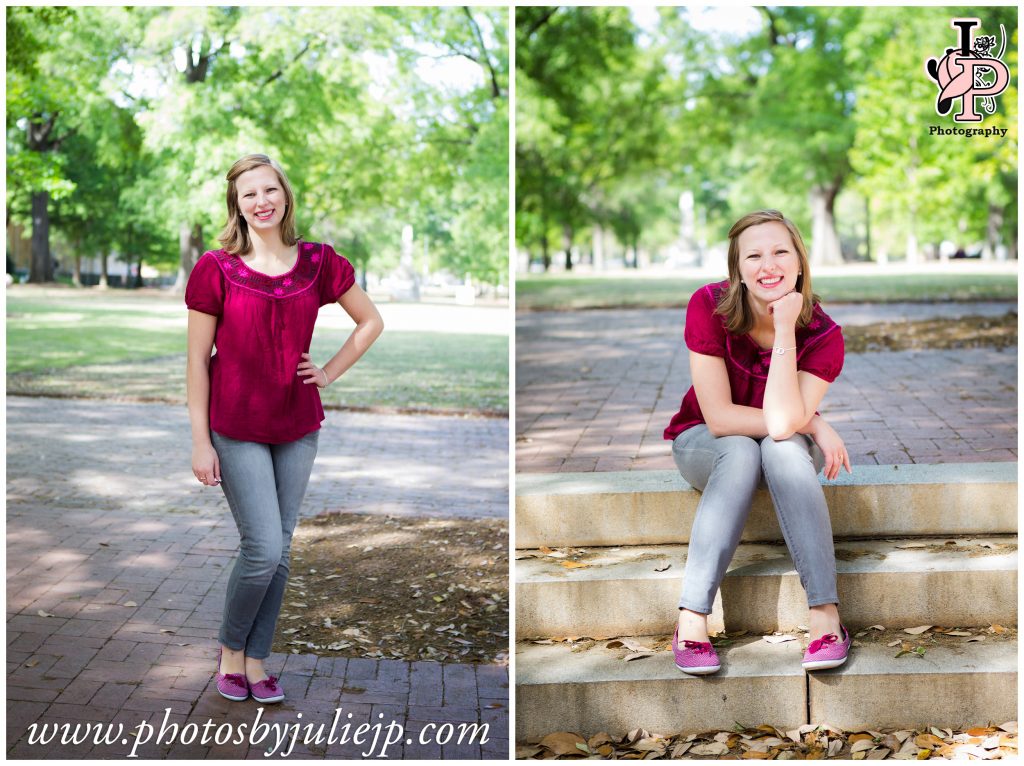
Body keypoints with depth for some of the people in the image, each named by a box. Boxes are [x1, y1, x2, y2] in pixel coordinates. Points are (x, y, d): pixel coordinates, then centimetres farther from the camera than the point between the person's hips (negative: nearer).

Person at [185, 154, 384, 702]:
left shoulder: (317, 263, 1)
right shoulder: (216, 269, -7)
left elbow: (371, 321, 15)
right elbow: (197, 360, -5)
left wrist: (330, 373, 4)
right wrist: (200, 441, -7)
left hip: (298, 425, 4)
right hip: (236, 428, -4)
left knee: (279, 550, 8)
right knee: (263, 547, -9)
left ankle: (255, 660, 22)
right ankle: (230, 648, 16)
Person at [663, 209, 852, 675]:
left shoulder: (823, 335, -21)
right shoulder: (709, 307, -23)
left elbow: (782, 421, -34)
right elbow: (719, 418, -25)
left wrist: (784, 329, -36)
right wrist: (812, 424, -27)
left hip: (787, 450, 1)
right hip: (704, 442, -1)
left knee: (783, 448, -34)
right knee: (741, 452, -35)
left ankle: (826, 614, -38)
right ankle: (691, 620, -37)